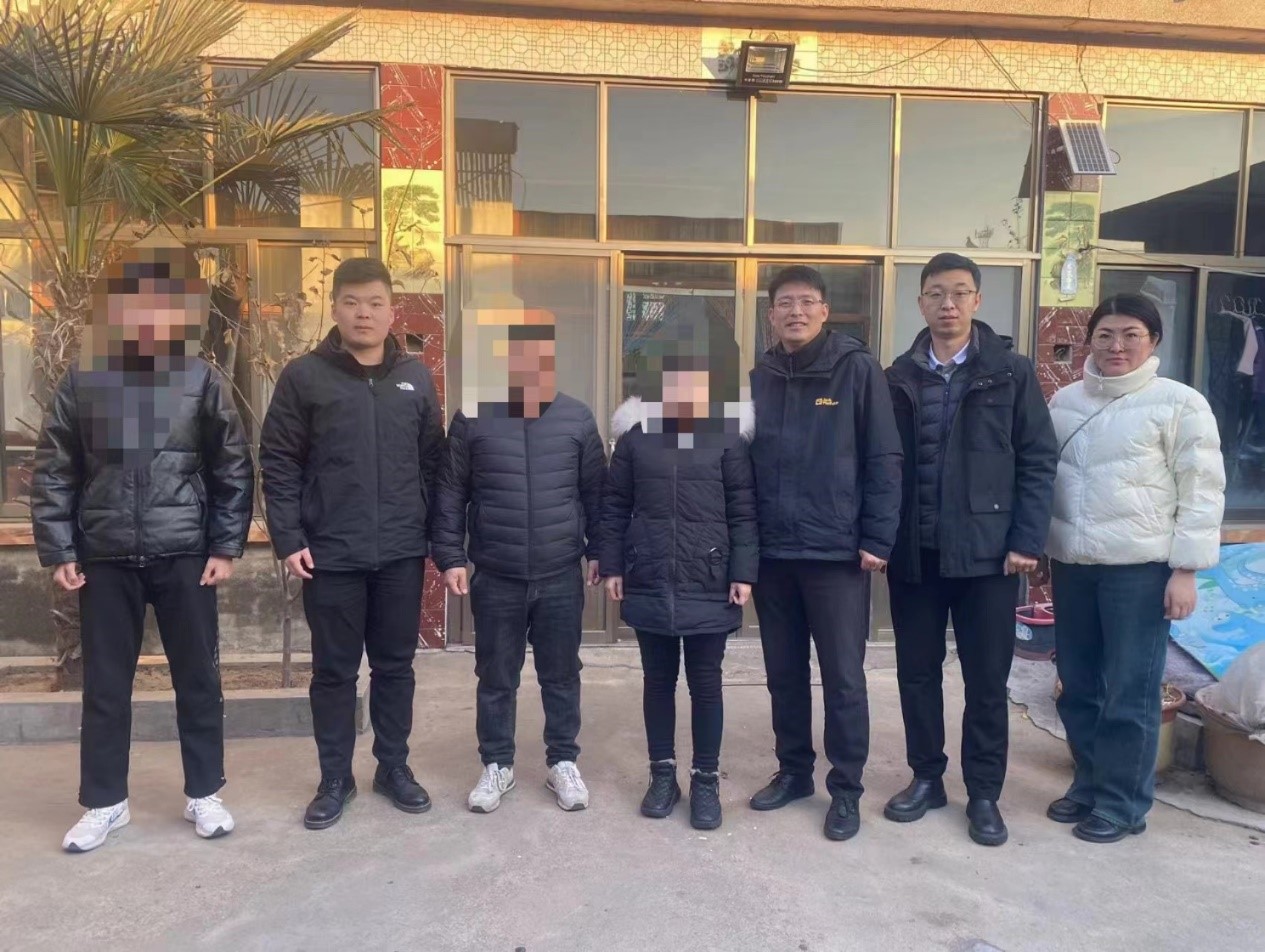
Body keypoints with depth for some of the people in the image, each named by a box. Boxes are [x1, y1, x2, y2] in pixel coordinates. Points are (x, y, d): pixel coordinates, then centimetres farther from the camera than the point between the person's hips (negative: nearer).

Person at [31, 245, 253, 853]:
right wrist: (58, 553, 0)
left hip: (185, 556, -1)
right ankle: (104, 803, 26)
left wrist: (226, 548, -3)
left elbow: (234, 470, 1)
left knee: (198, 679, 8)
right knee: (104, 685, 10)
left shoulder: (202, 380, -1)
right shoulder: (81, 382, 1)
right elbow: (52, 473, 5)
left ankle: (204, 794, 23)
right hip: (106, 559, 1)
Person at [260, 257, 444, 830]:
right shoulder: (304, 376, -1)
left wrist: (436, 535, 4)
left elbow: (433, 462, 9)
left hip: (402, 553, 2)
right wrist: (289, 539, -10)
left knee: (395, 665, 13)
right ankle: (335, 778, 25)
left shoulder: (416, 378, 7)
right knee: (334, 670, 9)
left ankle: (394, 767, 29)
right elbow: (278, 463, -3)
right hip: (330, 554, -2)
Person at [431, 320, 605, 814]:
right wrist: (450, 557, -2)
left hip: (561, 578, 1)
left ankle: (563, 762, 30)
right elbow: (450, 494, 1)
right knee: (496, 679, 12)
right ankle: (497, 765, 29)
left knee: (561, 677, 13)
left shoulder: (577, 418, 0)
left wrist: (599, 551, 5)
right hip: (495, 579, 0)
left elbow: (595, 493, 6)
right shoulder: (473, 418, -2)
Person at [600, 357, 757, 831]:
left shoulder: (728, 433, -2)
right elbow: (614, 506, 6)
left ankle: (706, 779, 24)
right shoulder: (636, 433, 3)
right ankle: (662, 773, 29)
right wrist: (612, 566, 2)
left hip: (709, 585, -1)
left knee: (705, 684, 8)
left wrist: (743, 573, -6)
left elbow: (743, 510, -2)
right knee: (658, 680, 13)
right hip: (649, 583, 2)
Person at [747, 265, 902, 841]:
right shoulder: (759, 379, 7)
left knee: (843, 677, 5)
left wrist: (876, 540, -11)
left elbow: (884, 460, -6)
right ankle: (793, 771, 31)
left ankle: (846, 789, 20)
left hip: (838, 553, -4)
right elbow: (742, 465, 10)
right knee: (784, 674, 15)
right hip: (771, 554, 4)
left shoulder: (858, 370, -4)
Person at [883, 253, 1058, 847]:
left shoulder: (1012, 373, 0)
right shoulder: (899, 378, 6)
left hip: (986, 550, -2)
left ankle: (983, 794, 22)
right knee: (916, 673, 11)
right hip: (913, 552, 2)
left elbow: (1039, 461, -1)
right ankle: (926, 777, 28)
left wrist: (1027, 541, -8)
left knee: (987, 680, 7)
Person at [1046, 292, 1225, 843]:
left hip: (1140, 567, -5)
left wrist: (1185, 569, -10)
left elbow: (1202, 491, -5)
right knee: (1078, 685, 13)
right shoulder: (1064, 401, 10)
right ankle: (1089, 785, 29)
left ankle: (1123, 803, 17)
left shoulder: (1179, 403, -3)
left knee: (1130, 692, 1)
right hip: (1071, 563, 5)